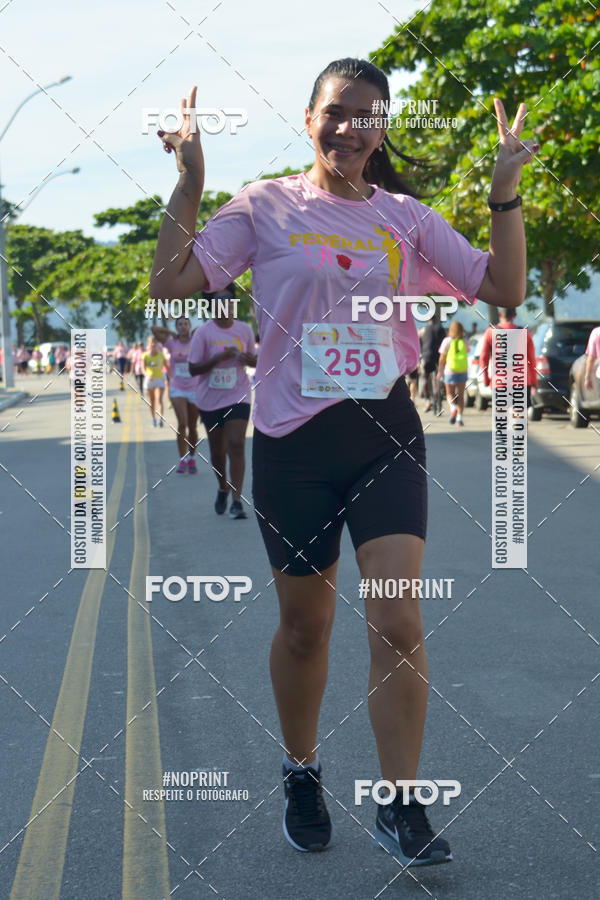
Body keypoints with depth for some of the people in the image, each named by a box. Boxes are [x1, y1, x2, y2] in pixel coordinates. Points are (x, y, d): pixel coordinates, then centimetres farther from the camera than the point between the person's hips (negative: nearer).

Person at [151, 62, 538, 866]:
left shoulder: (406, 217, 7)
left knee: (398, 622, -9)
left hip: (385, 436, 1)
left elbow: (504, 289, 4)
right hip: (292, 439, -1)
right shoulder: (265, 206, 1)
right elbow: (172, 284, -7)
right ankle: (302, 774, 36)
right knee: (304, 626, 12)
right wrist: (189, 184, -13)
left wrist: (505, 194, -4)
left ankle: (400, 807, 5)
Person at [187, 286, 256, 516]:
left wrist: (251, 360, -12)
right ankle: (222, 489, 38)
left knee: (236, 445, -15)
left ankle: (236, 501, -15)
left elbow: (253, 359, 13)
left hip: (238, 396, 0)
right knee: (217, 449, 12)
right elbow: (193, 368, -11)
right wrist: (219, 357, -24)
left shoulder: (244, 330, 0)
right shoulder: (203, 332, -8)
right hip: (210, 399, 0)